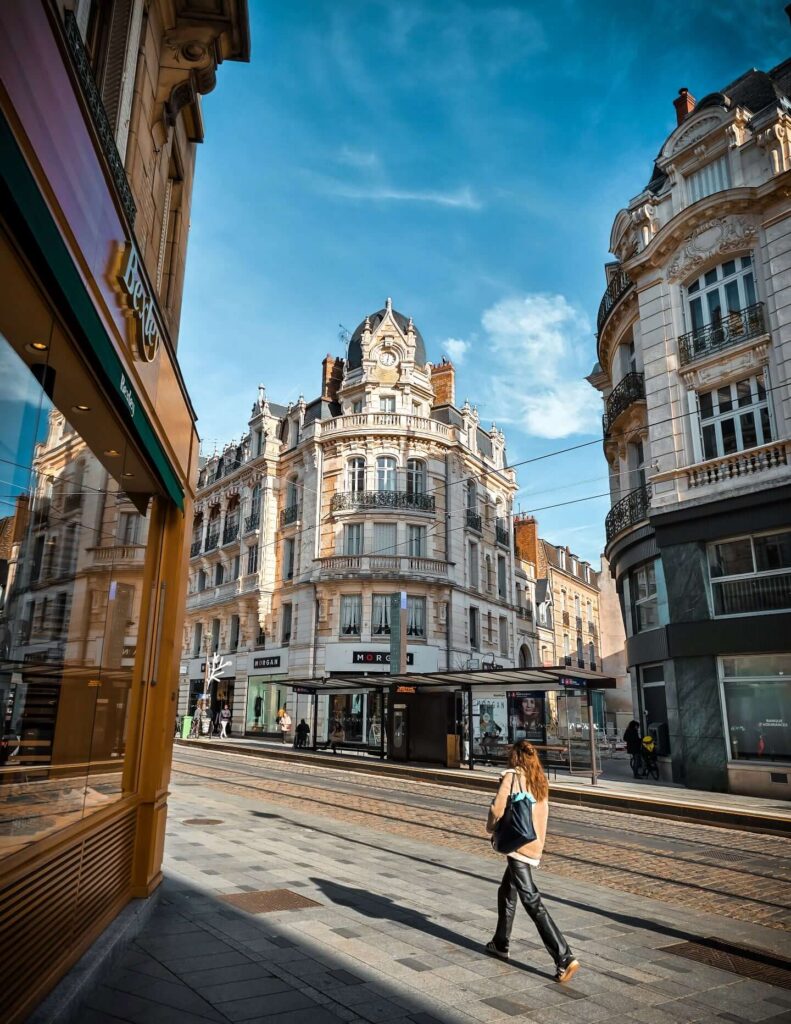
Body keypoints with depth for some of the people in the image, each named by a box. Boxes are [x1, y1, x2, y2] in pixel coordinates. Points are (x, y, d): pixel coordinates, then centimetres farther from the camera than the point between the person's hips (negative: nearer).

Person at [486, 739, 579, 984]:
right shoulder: (540, 781, 9)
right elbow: (541, 814, 12)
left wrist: (492, 827, 7)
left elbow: (497, 810, -14)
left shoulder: (511, 776, -11)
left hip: (517, 845, -8)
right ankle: (500, 945, 34)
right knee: (506, 894, 23)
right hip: (535, 846, 8)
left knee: (532, 902, -7)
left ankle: (565, 958, -9)